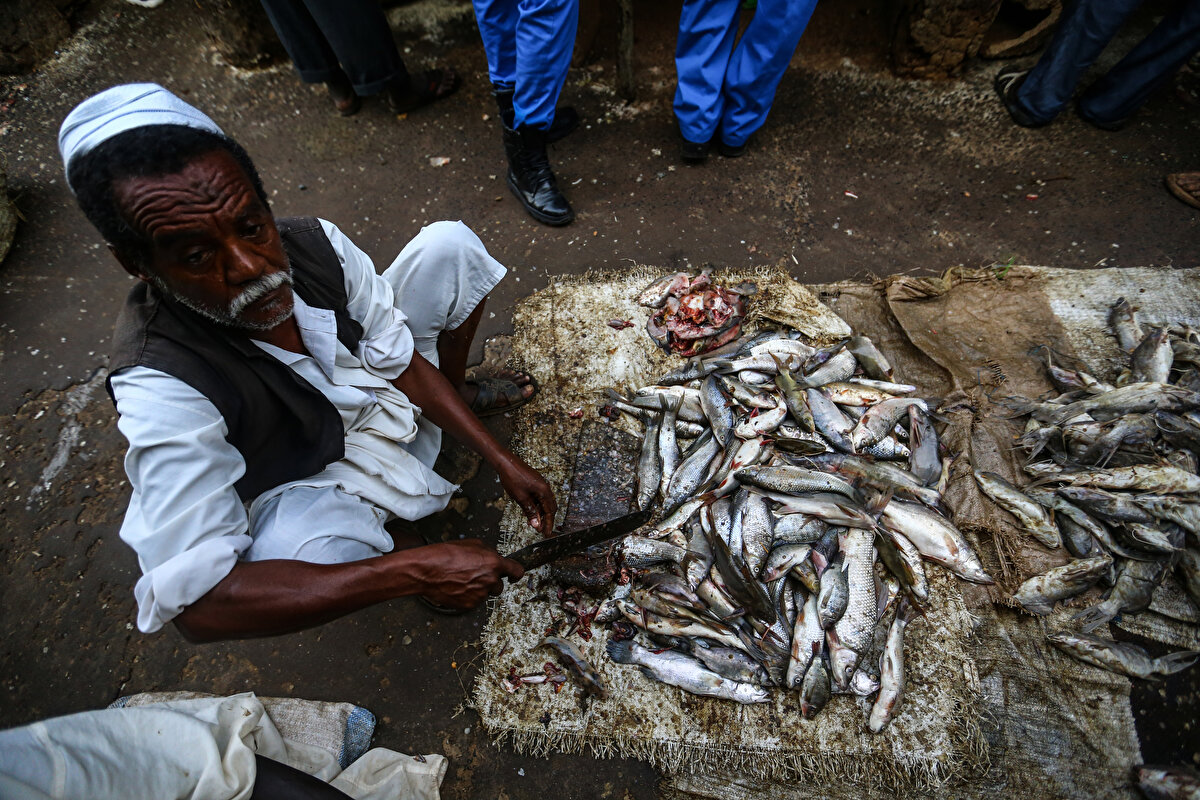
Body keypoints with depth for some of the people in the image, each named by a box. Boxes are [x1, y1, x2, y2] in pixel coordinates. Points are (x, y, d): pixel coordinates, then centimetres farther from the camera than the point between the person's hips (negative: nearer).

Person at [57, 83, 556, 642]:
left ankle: (460, 397, 18)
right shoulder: (163, 391, -34)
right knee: (294, 558, -41)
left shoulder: (314, 243, -22)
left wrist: (501, 459, -17)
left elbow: (401, 361, -12)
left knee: (450, 244, -9)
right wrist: (414, 572, -41)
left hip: (378, 384, 5)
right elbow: (198, 601, -33)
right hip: (307, 480, -3)